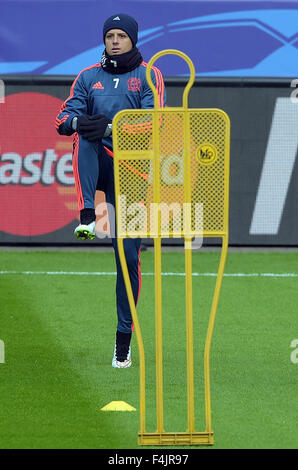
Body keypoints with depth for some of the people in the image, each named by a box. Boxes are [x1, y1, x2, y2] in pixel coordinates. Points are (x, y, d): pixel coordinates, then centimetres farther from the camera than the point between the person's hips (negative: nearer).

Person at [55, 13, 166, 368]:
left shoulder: (148, 76, 6)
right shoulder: (88, 77, 14)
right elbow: (63, 120, 2)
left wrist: (112, 128, -26)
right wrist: (78, 121, -23)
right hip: (96, 165, 1)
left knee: (128, 252, -4)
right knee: (85, 137, -33)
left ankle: (124, 337, 4)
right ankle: (87, 218, -45)